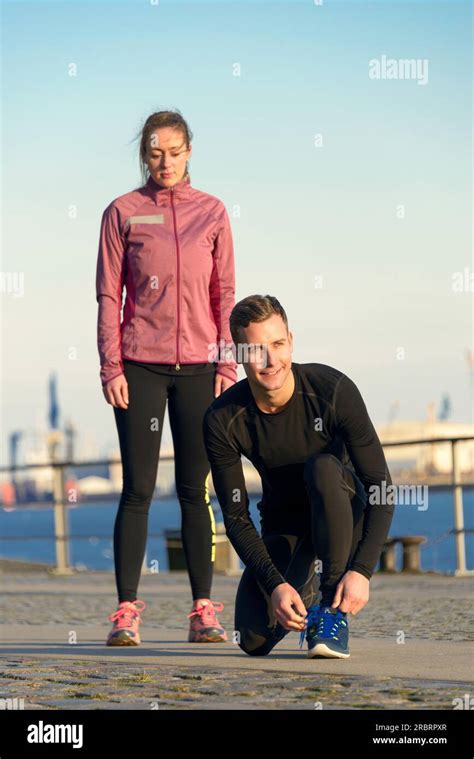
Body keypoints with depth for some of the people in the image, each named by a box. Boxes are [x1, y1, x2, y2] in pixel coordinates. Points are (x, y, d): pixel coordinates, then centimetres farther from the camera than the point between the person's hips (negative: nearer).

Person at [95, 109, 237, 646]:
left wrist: (227, 365, 1)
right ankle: (126, 611, -1)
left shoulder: (211, 212, 8)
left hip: (198, 367, 1)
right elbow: (109, 295, 2)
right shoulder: (123, 212, 3)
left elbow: (224, 293, 8)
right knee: (138, 489, -3)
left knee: (194, 490, 4)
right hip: (140, 367, -1)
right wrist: (111, 368, -5)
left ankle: (203, 611, 7)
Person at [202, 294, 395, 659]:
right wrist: (274, 584, -28)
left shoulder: (334, 390, -25)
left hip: (344, 516, -2)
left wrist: (362, 570, -35)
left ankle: (334, 612, -24)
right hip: (283, 527, 2)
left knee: (323, 467, -36)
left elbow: (381, 489, -23)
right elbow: (236, 516, -14)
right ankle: (303, 592, 19)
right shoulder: (222, 421, -19)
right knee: (254, 640, -18)